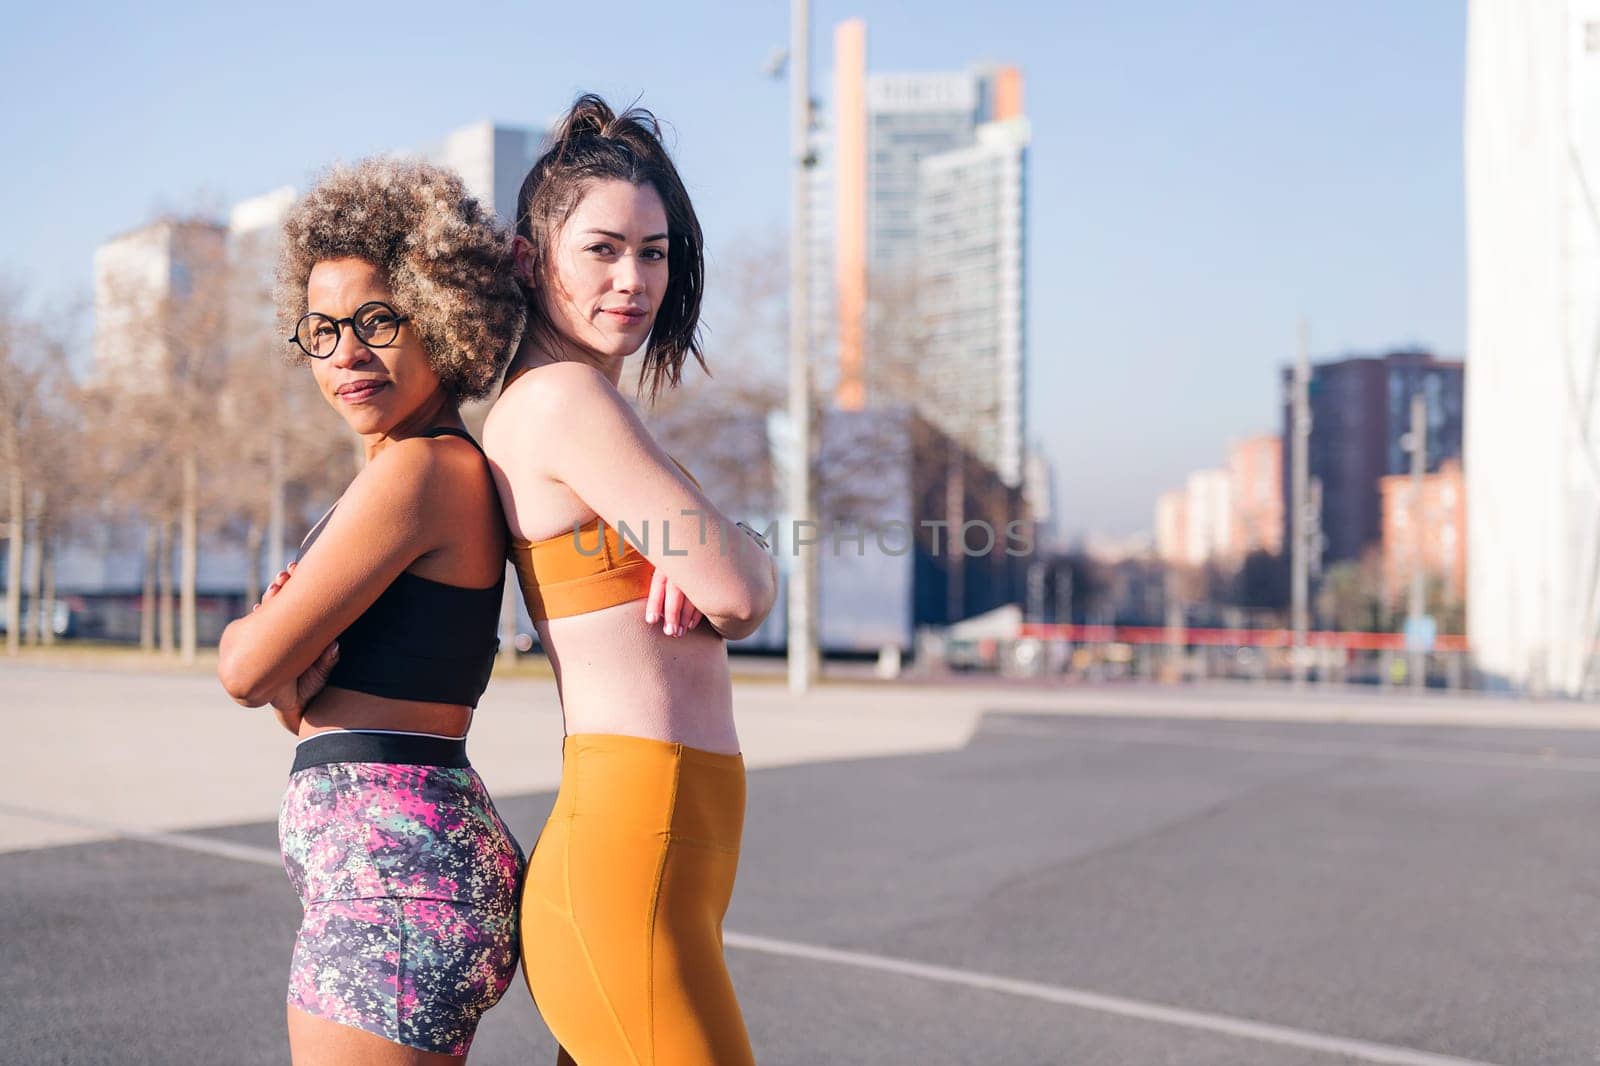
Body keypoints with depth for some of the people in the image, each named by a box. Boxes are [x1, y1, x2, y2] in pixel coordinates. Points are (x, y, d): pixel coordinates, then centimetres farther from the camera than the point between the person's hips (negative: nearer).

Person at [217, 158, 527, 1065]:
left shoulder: (423, 469, -17)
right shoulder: (455, 467, 13)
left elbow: (249, 669, -16)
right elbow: (303, 694, 14)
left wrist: (246, 632, 5)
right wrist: (292, 673, -8)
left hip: (393, 872, -10)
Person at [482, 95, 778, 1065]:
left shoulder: (539, 406, 18)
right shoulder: (564, 397, -11)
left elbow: (743, 601, 14)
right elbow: (738, 586, -14)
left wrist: (699, 565, -9)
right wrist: (745, 555, 9)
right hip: (629, 864, -10)